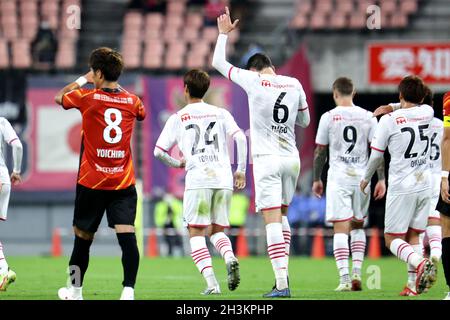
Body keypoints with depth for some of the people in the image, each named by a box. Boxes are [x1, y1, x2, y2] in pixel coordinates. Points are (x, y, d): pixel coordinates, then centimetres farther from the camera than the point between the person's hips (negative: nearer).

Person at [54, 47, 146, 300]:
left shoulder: (87, 97, -8)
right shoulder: (132, 101, 1)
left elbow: (59, 97, 13)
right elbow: (142, 113, 27)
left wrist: (81, 80, 25)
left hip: (91, 182, -1)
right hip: (124, 183, 1)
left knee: (83, 237, 14)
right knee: (127, 235, -8)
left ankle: (75, 291, 28)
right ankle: (129, 291, -23)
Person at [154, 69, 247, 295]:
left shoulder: (178, 118, 9)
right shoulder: (220, 114, 15)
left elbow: (159, 151, 6)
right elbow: (240, 138, 0)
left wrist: (178, 164, 24)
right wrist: (240, 170, 6)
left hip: (198, 180, -3)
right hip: (223, 179, 3)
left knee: (196, 233, 2)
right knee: (217, 230, 16)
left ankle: (211, 282, -15)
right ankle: (230, 258, -17)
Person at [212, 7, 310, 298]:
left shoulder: (253, 81, -5)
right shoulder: (295, 84, 6)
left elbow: (219, 63, 9)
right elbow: (305, 121, 18)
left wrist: (224, 33, 22)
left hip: (267, 159, -5)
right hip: (292, 158, 5)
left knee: (272, 220, -8)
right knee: (282, 215, 22)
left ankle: (282, 283, -14)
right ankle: (283, 270, 14)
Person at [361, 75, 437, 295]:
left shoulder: (389, 120, -9)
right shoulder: (427, 113, 3)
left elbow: (376, 155, 0)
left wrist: (366, 179, 15)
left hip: (401, 187, -5)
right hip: (424, 185, 5)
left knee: (392, 239, 0)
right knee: (414, 236, 14)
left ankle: (420, 263, -28)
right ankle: (414, 284, 4)